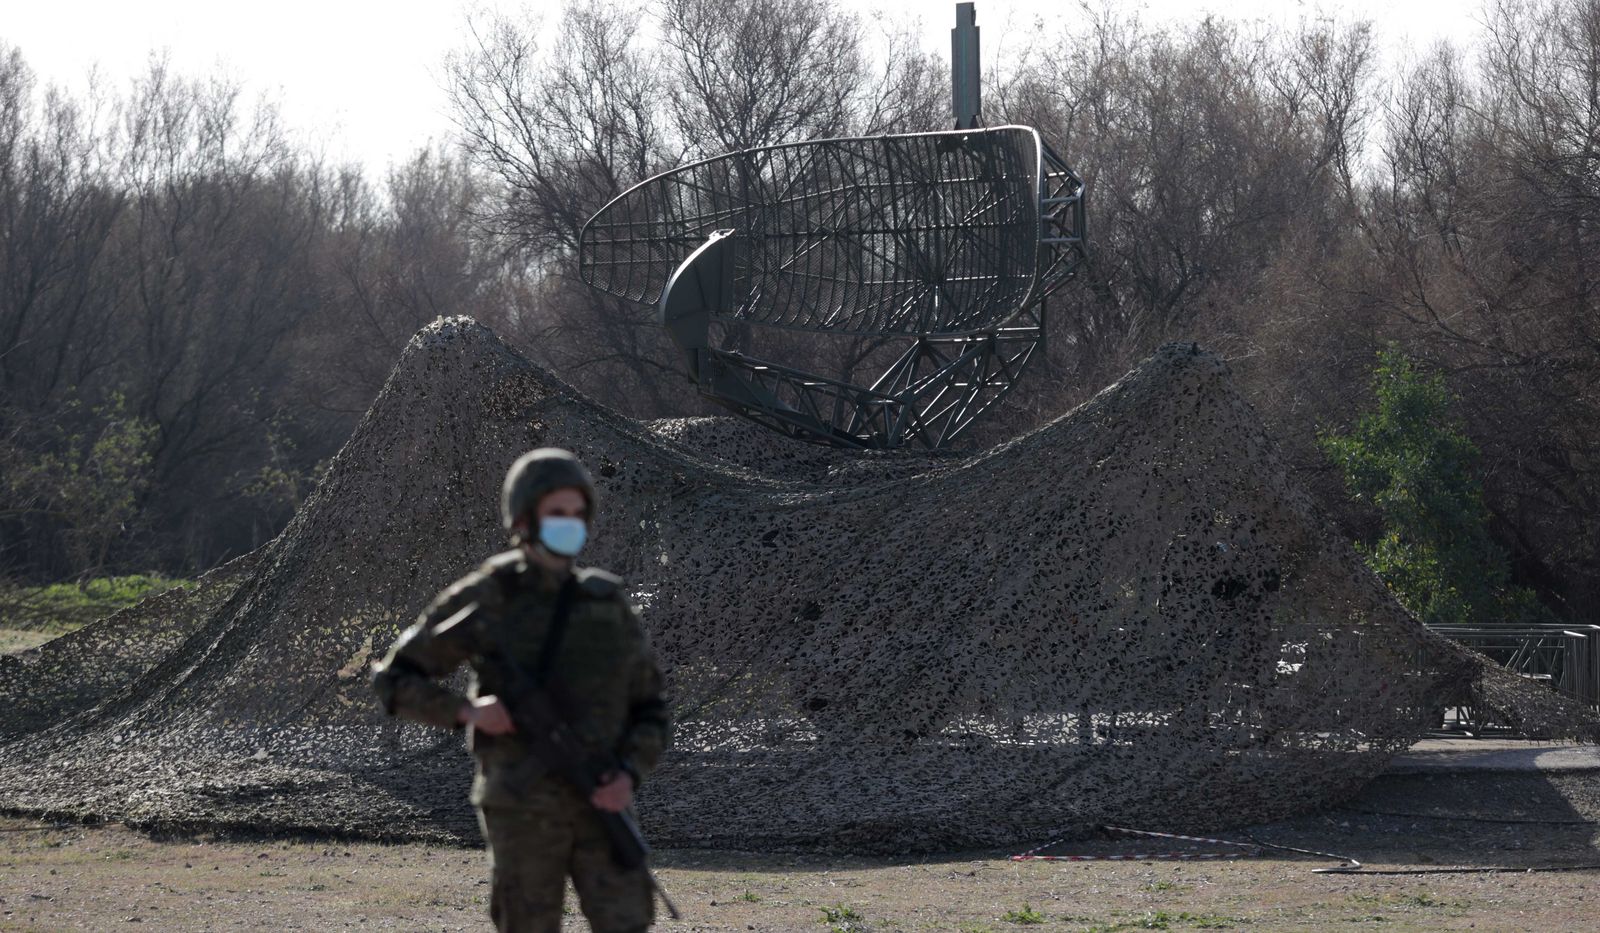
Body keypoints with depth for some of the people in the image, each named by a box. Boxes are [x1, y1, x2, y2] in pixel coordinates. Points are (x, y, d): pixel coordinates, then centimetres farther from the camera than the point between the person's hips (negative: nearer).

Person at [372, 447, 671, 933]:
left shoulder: (609, 605, 7)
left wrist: (629, 776, -9)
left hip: (598, 805, 2)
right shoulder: (482, 599, -1)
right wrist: (465, 712, -14)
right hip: (521, 807, -2)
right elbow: (394, 680, 4)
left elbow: (650, 713, 12)